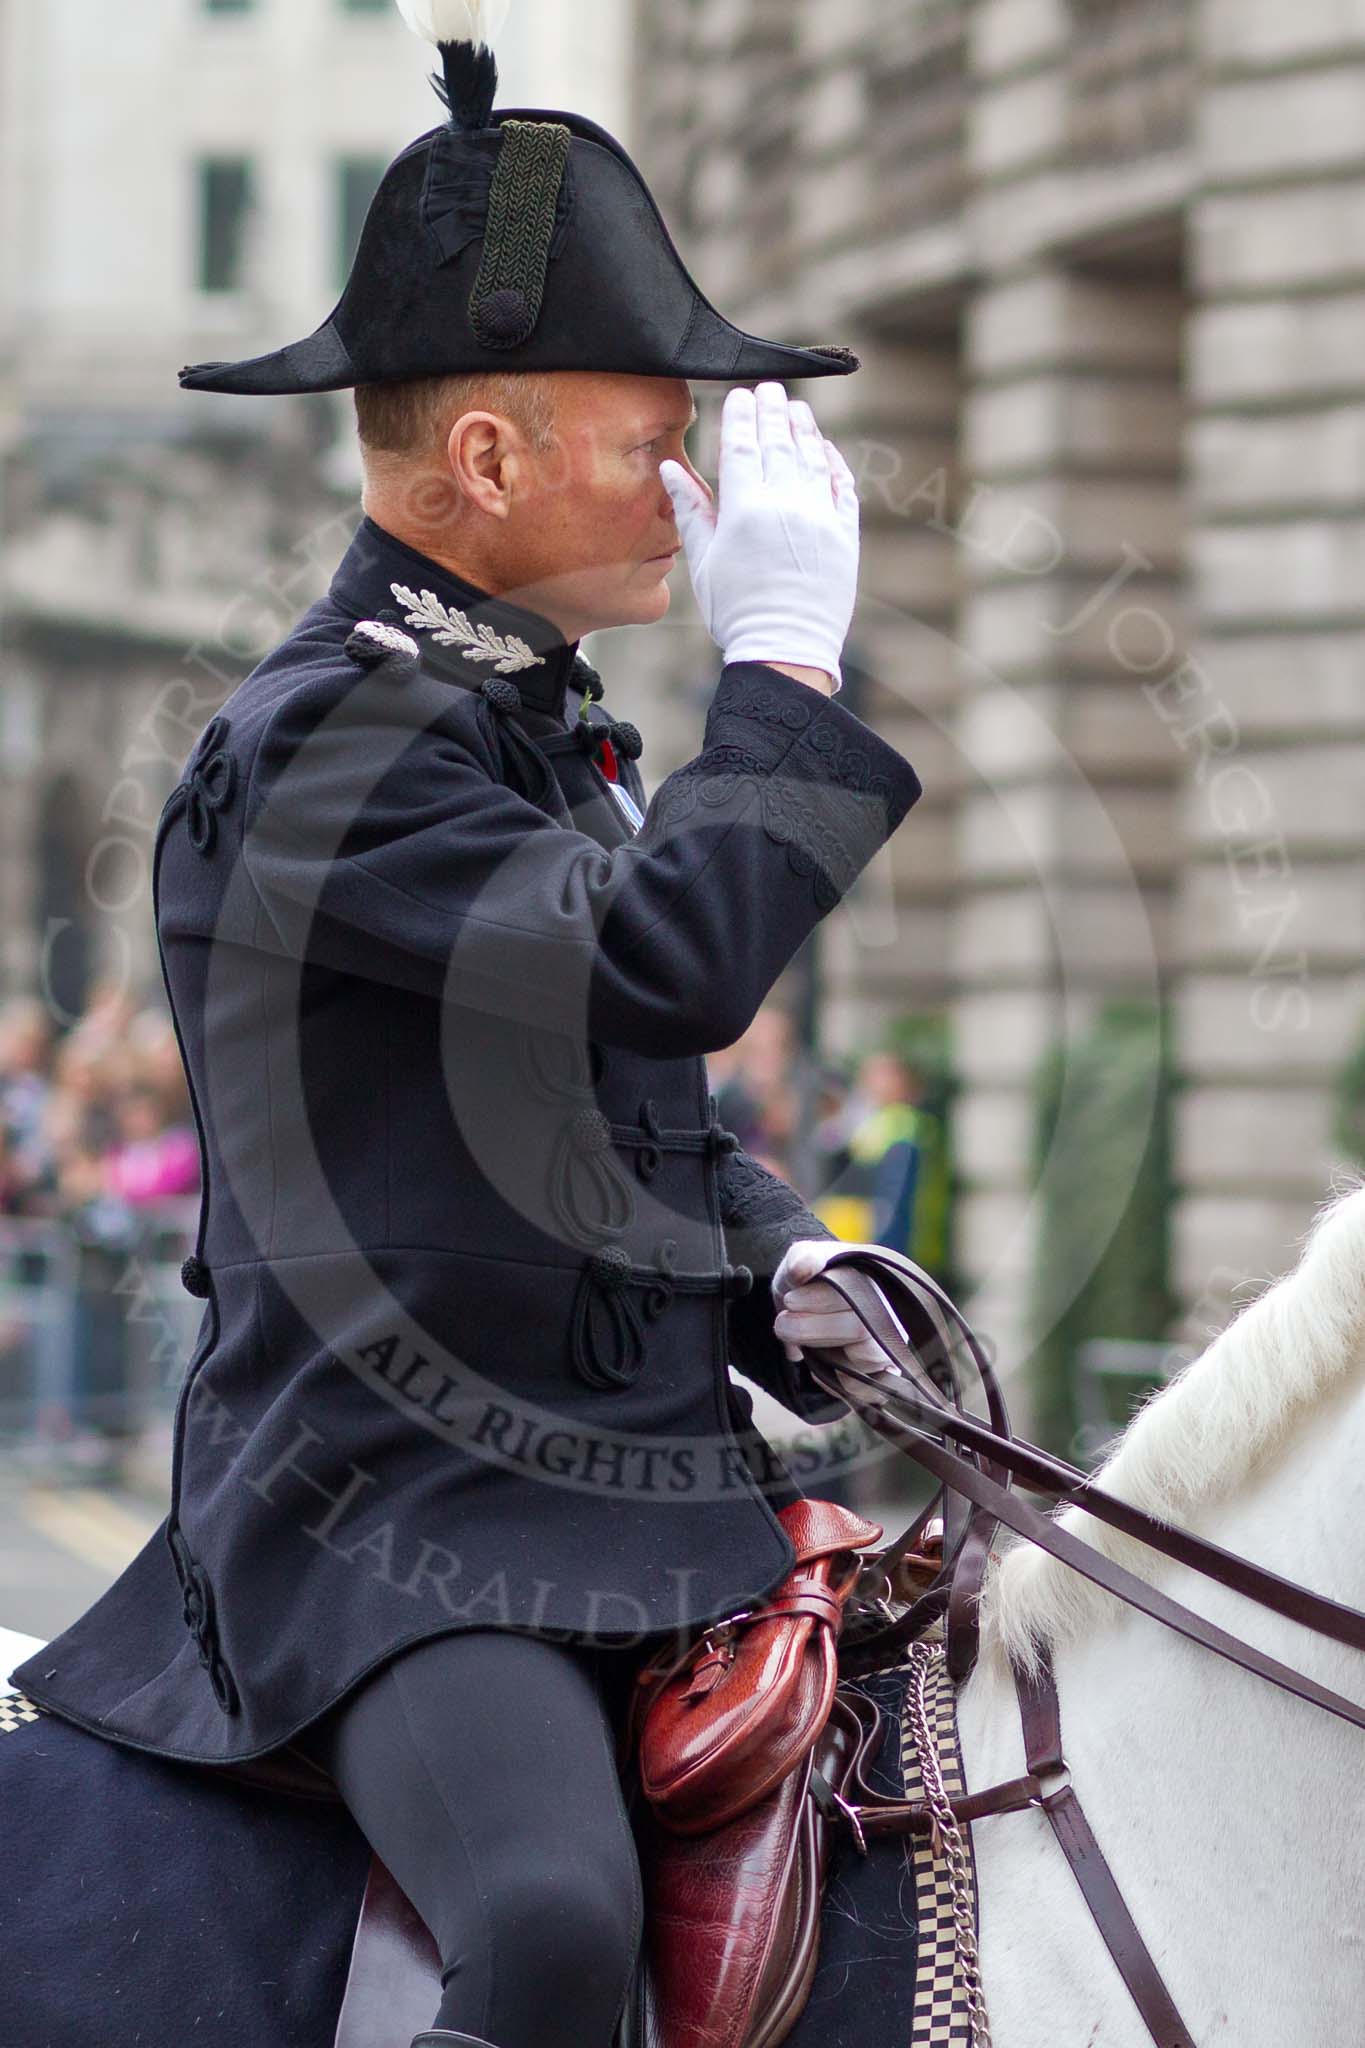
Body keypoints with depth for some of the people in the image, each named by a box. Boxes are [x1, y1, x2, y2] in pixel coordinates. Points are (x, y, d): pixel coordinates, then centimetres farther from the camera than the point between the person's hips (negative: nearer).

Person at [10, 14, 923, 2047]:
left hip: (659, 1499, 10)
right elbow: (674, 962, -26)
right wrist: (786, 659, -14)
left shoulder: (554, 725, 17)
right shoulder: (312, 753, -13)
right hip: (401, 1529, -9)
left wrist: (786, 1272, 6)